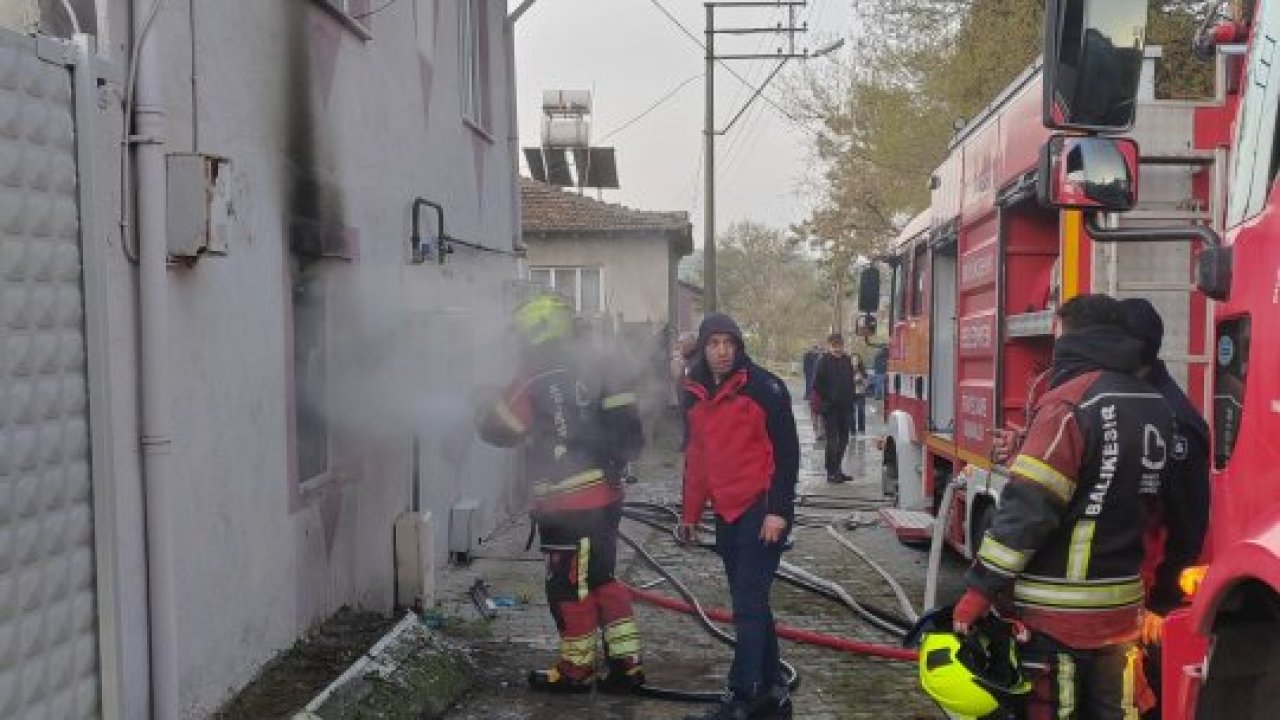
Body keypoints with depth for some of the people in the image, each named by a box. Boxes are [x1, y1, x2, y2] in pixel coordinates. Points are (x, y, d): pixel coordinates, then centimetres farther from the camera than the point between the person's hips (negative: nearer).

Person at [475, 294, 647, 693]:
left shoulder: (534, 379, -11)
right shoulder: (593, 365, 7)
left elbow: (497, 429, -3)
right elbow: (627, 423, 4)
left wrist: (483, 410, 17)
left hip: (567, 503, -7)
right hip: (606, 493, 7)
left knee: (568, 586, 6)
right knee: (602, 578, 17)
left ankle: (577, 668, 19)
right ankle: (626, 661, 18)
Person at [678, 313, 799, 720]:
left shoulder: (764, 388, -10)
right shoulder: (695, 395, 10)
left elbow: (787, 452, -11)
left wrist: (778, 511, -16)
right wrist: (690, 513, 20)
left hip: (762, 513, -7)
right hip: (726, 514, 7)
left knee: (748, 606, -7)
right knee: (751, 604, 12)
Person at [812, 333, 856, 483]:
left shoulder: (846, 361, 11)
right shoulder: (824, 362, -6)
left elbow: (850, 383, 17)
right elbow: (817, 385, -8)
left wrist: (850, 401, 8)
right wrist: (827, 400, -11)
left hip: (844, 407, 6)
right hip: (830, 408, -6)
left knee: (843, 439, 11)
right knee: (832, 438, -6)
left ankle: (837, 469, 22)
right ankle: (831, 472, -2)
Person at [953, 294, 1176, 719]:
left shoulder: (1070, 404, -16)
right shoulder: (1157, 409, 10)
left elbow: (1028, 508, -22)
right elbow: (1151, 502, 17)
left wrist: (980, 589, -18)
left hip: (1056, 609, -8)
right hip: (1121, 605, 8)